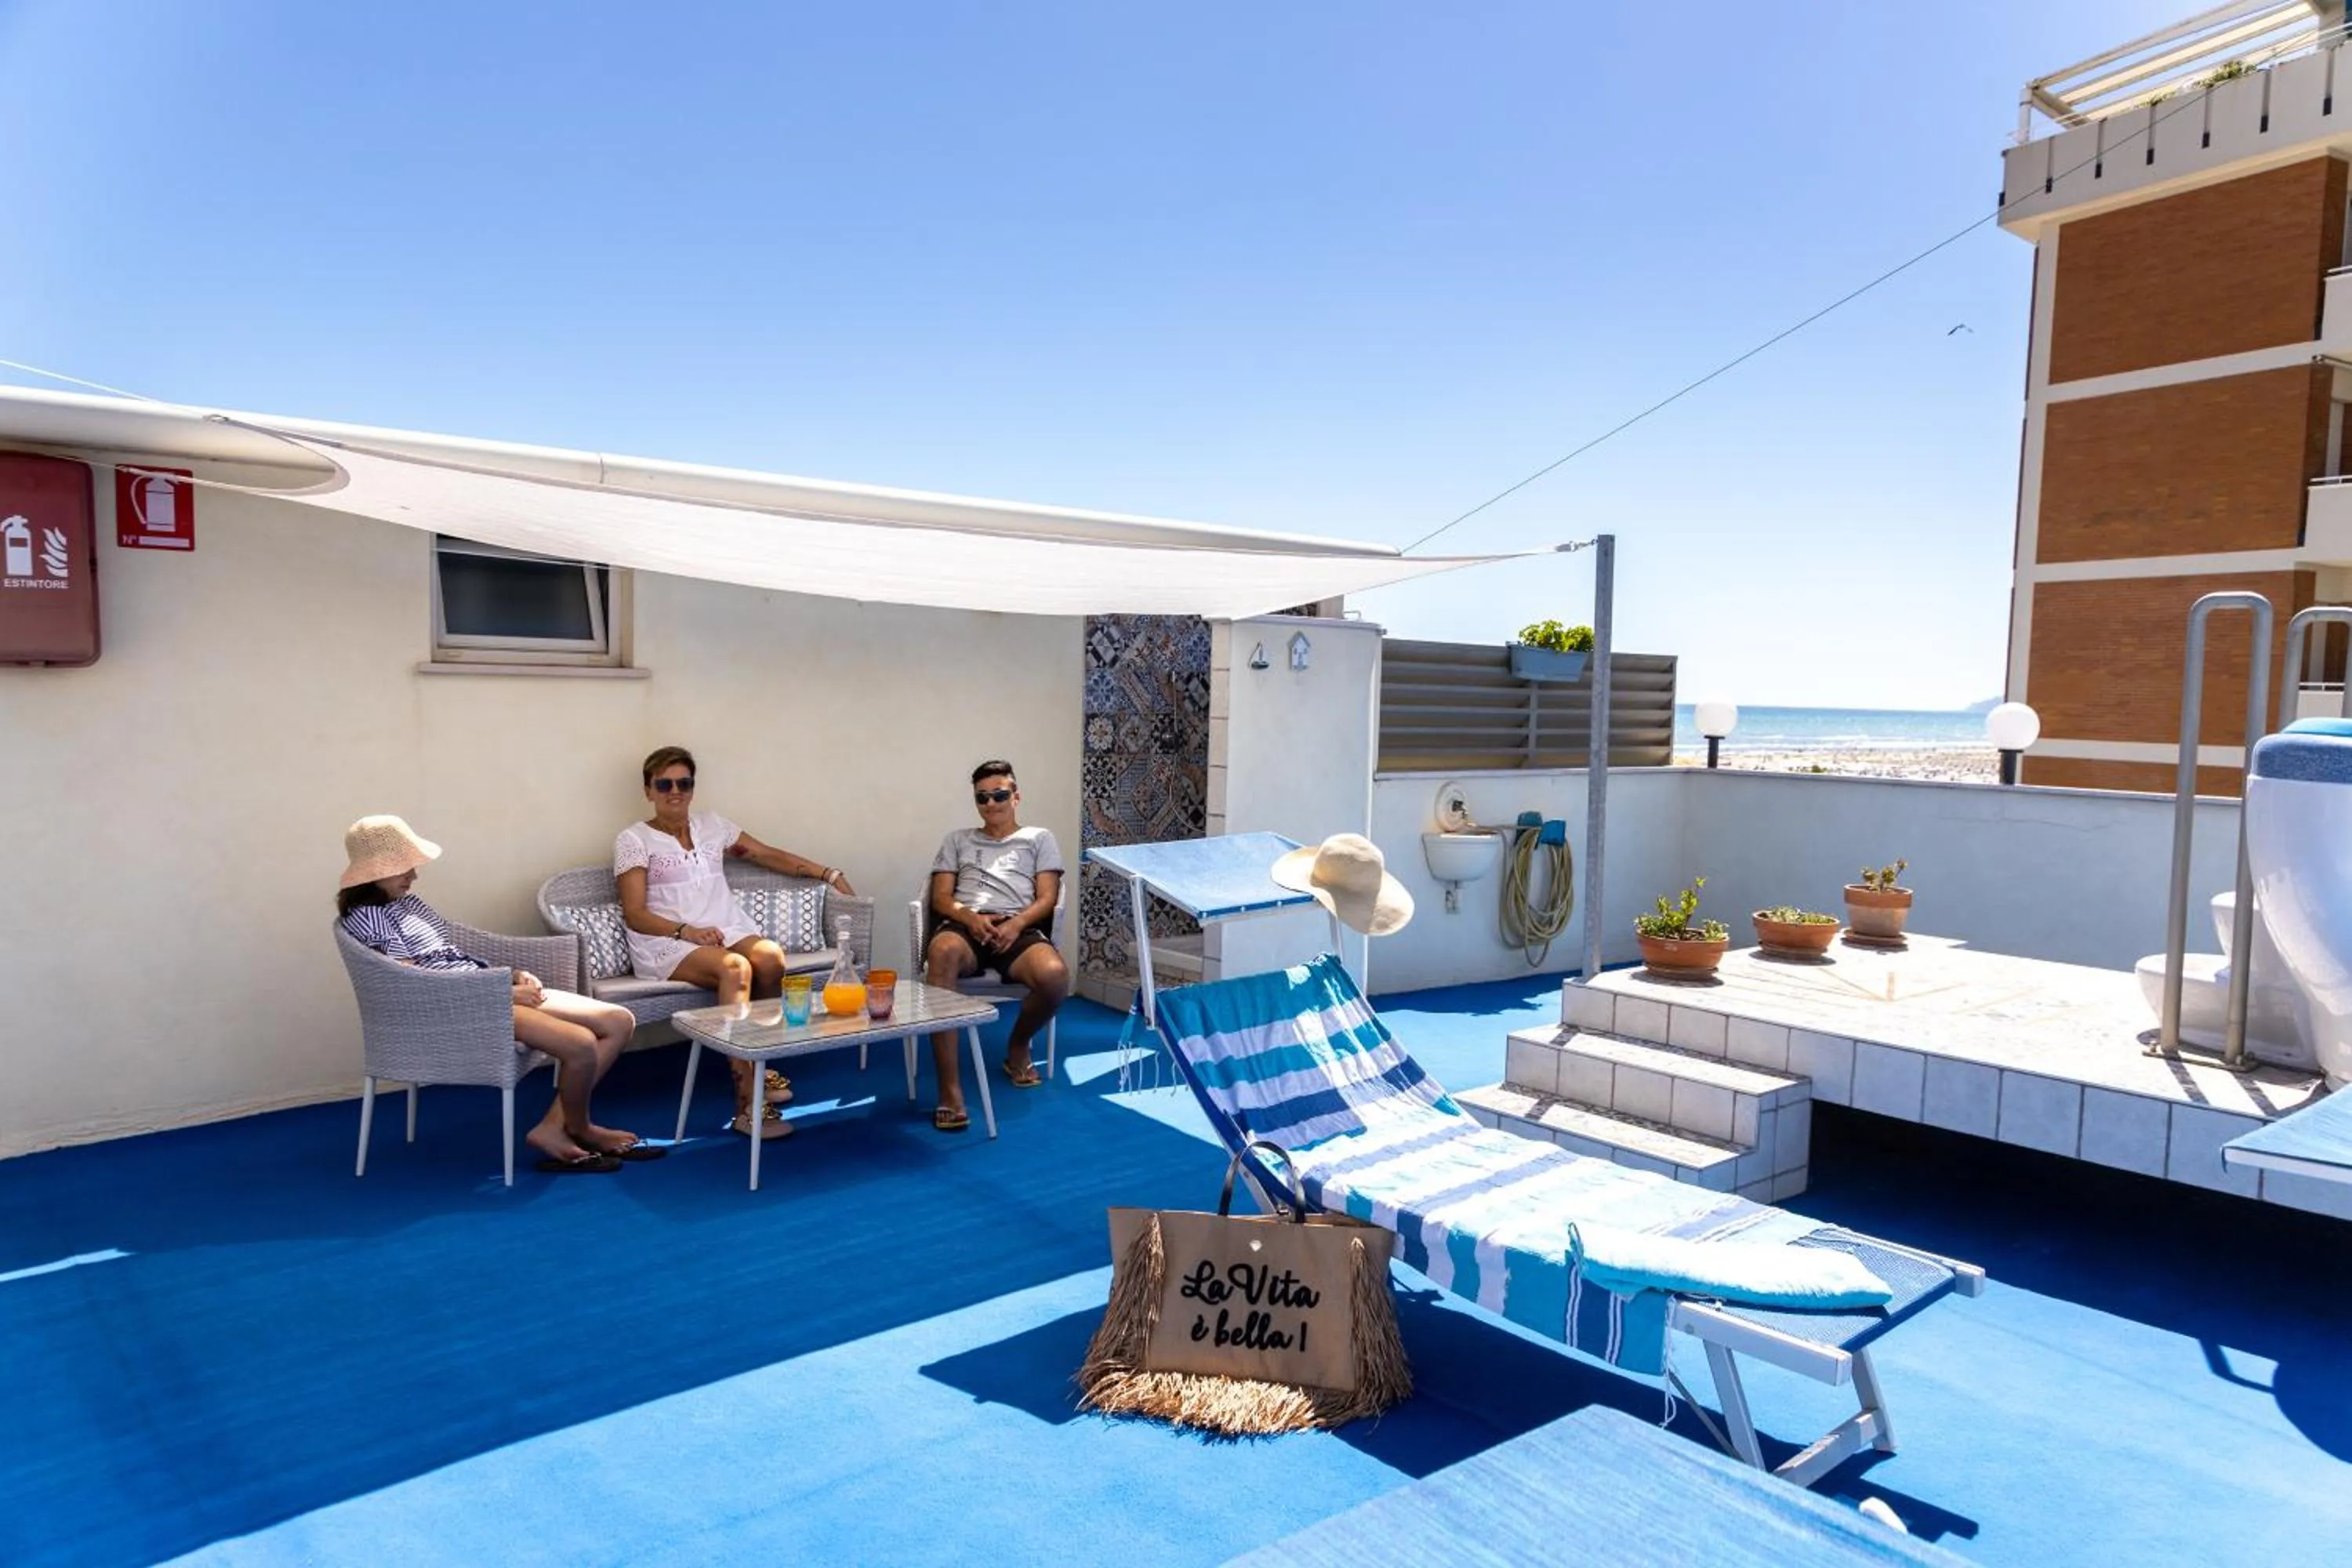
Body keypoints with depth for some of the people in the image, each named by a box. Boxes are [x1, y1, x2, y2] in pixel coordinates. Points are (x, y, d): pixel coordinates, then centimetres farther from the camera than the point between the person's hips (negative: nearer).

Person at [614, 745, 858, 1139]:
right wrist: (687, 931, -18)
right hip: (668, 945, -4)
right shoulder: (633, 839, 4)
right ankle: (748, 1099, -38)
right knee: (735, 968, -35)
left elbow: (773, 856, 21)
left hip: (727, 931, 5)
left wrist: (830, 874, 16)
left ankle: (755, 1065, -11)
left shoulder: (712, 825, 18)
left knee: (771, 957, -30)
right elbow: (634, 914, -3)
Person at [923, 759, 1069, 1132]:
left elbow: (1046, 898, 11)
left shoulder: (1039, 838, 24)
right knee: (942, 952, -40)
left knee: (1055, 976, -36)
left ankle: (1018, 1047, 1)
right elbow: (940, 897, 15)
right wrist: (969, 917, -9)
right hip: (964, 924, 1)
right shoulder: (957, 840, 28)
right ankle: (950, 1089, -40)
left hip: (1018, 928, 0)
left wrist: (1016, 924, -11)